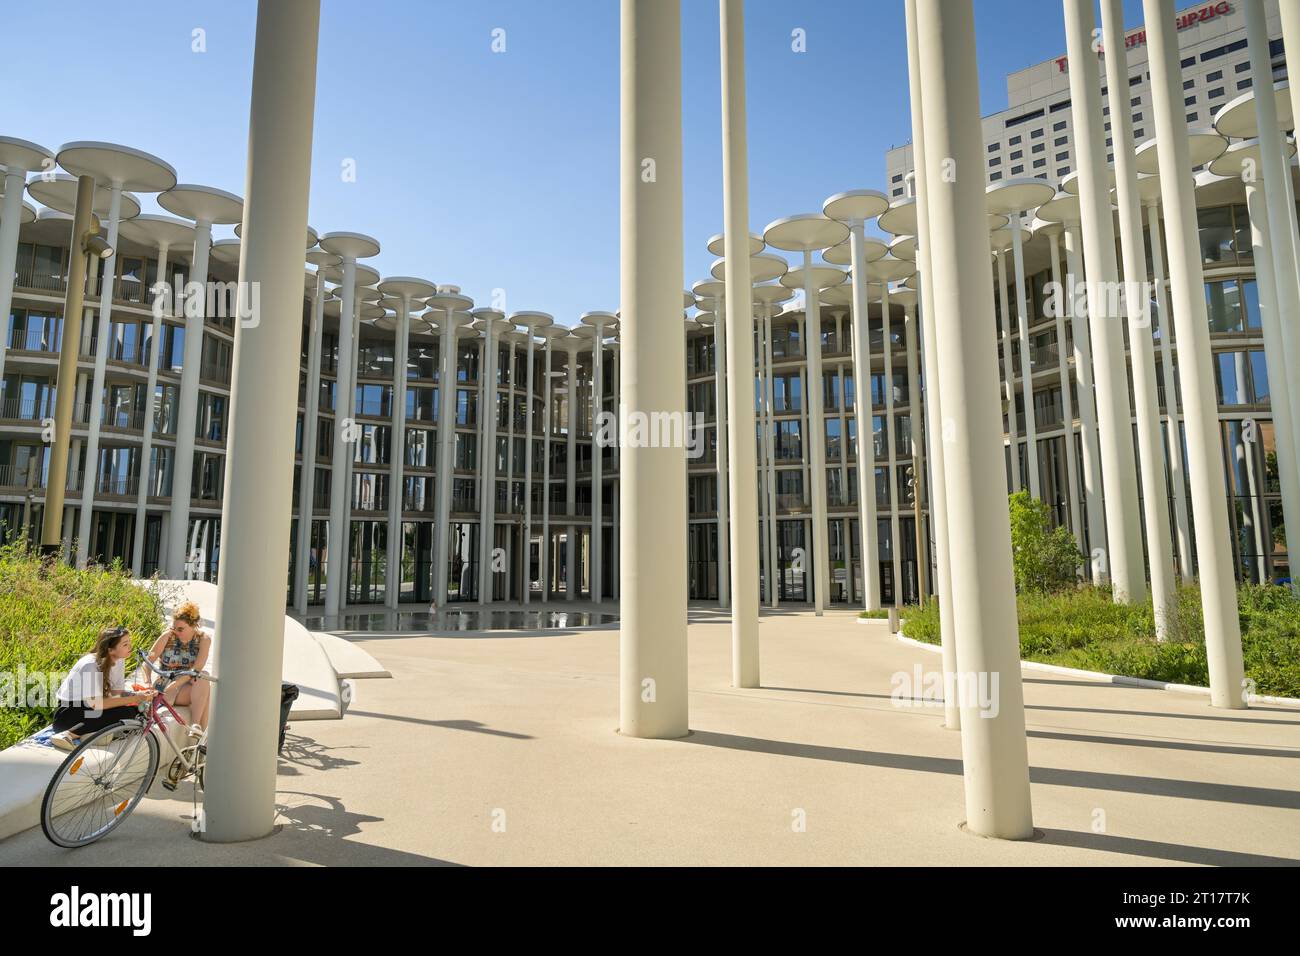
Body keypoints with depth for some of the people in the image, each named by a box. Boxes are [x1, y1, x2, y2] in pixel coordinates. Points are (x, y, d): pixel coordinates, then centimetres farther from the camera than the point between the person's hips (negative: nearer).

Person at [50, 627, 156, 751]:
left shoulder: (119, 661, -3)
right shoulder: (90, 665, -26)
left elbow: (116, 693, 0)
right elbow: (95, 704, -28)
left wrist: (139, 695, -20)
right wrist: (134, 698, -29)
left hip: (89, 707, 7)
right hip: (68, 712, -7)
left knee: (132, 710, -18)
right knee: (125, 712, -30)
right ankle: (69, 735, -24)